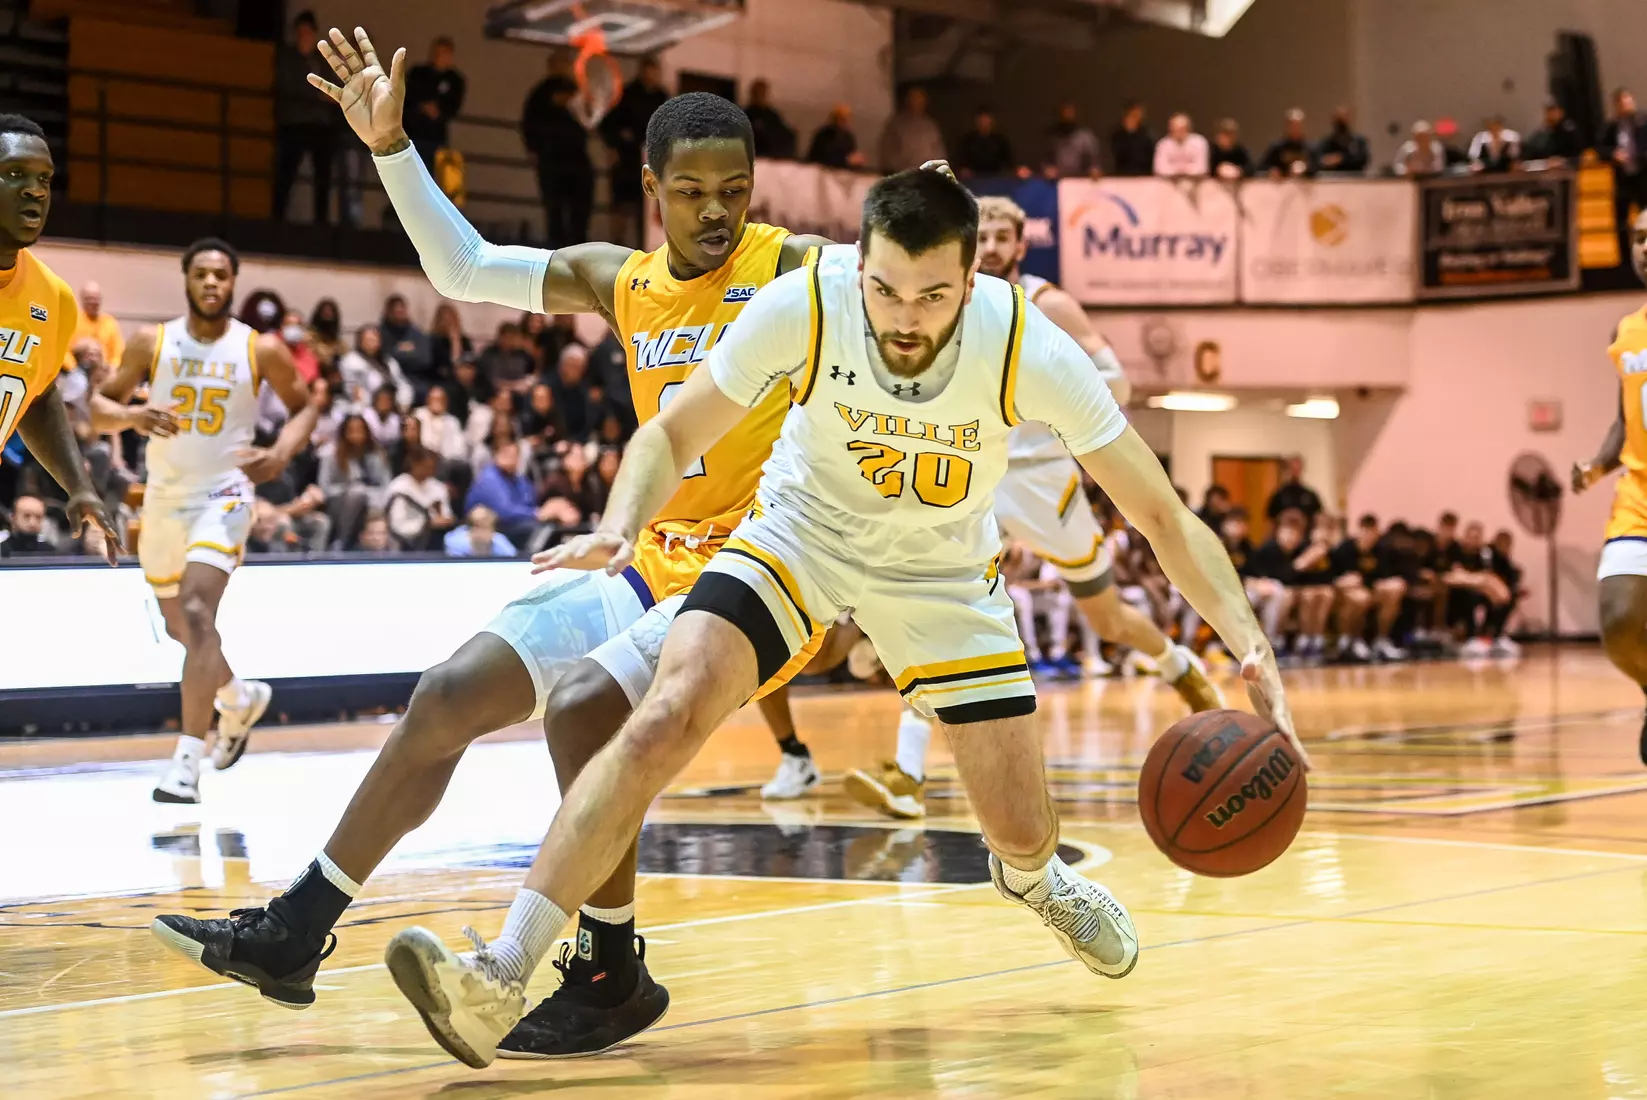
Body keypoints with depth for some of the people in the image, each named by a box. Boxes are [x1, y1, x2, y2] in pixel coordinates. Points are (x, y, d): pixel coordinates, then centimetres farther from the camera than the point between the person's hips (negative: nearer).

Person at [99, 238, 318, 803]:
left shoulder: (261, 350, -6)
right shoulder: (151, 343, -2)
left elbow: (304, 406, 7)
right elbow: (106, 402, 4)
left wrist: (283, 452, -13)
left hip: (222, 493, -4)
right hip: (164, 496, 4)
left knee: (196, 615, -23)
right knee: (181, 625, 19)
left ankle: (187, 761, -25)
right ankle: (242, 697, 48)